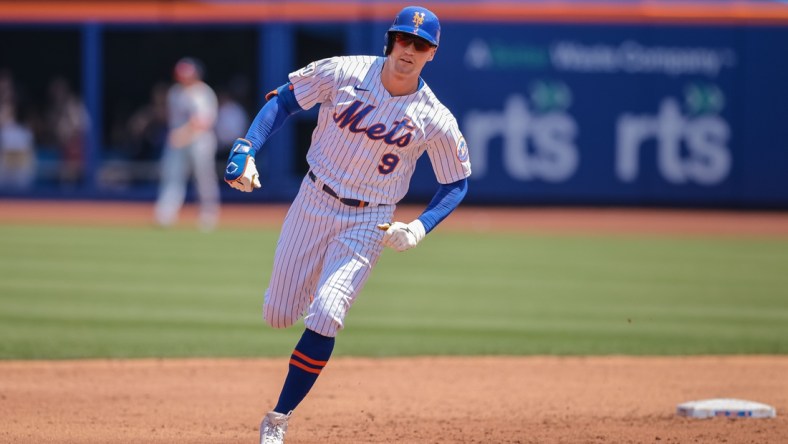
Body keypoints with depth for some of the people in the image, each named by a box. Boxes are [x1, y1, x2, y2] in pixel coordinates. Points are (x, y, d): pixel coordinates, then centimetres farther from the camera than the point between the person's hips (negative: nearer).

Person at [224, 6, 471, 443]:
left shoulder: (436, 120, -12)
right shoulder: (343, 72, -11)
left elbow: (456, 183, -1)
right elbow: (283, 100, -1)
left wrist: (421, 227, -17)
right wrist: (245, 149, -15)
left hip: (367, 223, -2)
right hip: (313, 202, 2)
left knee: (324, 319, -18)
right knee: (278, 314, 7)